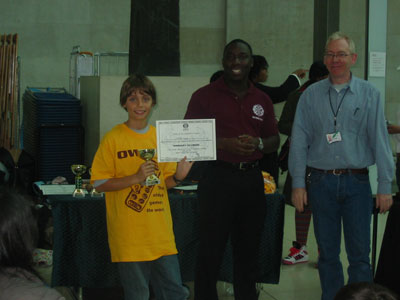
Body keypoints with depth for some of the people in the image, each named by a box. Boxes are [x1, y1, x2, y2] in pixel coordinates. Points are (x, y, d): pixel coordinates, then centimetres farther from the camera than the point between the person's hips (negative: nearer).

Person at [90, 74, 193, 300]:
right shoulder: (113, 139, -4)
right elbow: (100, 184, -7)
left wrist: (178, 177, -6)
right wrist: (136, 178, -17)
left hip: (161, 232, 4)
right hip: (129, 234, -4)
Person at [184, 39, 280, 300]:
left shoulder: (262, 100, 12)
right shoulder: (205, 96, 0)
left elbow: (275, 140, 16)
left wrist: (258, 143, -6)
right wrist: (224, 144, -15)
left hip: (252, 178, 4)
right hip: (218, 177, -4)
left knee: (249, 249, 12)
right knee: (211, 249, -1)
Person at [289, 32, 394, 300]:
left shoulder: (369, 94, 3)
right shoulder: (311, 95, 7)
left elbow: (380, 141, 1)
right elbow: (299, 141, 5)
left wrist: (385, 186, -4)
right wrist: (298, 184, -1)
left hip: (356, 181, -1)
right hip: (321, 182, 1)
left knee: (359, 254, 1)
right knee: (328, 253, 9)